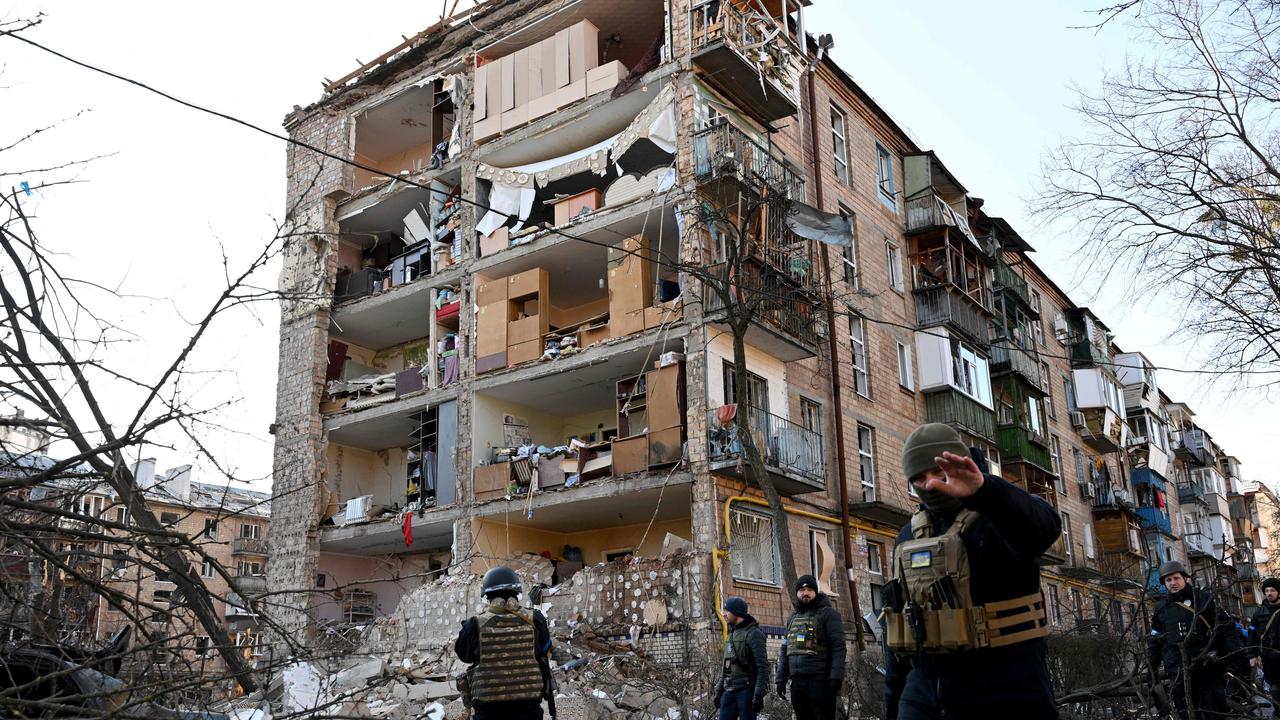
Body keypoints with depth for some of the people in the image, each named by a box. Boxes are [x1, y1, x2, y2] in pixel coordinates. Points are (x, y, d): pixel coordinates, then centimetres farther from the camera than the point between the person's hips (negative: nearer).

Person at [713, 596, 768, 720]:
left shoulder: (753, 634, -9)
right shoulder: (732, 634, 17)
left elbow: (763, 667, -15)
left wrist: (759, 695, -20)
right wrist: (718, 691, 17)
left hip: (747, 690, -7)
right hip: (729, 691, 7)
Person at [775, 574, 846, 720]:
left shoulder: (827, 614, -1)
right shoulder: (792, 618, 19)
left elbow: (838, 647, -10)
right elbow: (785, 651, 21)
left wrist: (836, 677, -19)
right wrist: (781, 679, 13)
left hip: (821, 681, -6)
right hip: (797, 682, 6)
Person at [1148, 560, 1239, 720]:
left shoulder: (1204, 599, 6)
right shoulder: (1160, 608, 12)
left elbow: (1227, 626, 4)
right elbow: (1155, 642, 18)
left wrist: (1234, 655, -7)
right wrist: (1151, 670, 12)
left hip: (1209, 669, -2)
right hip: (1179, 675, 2)